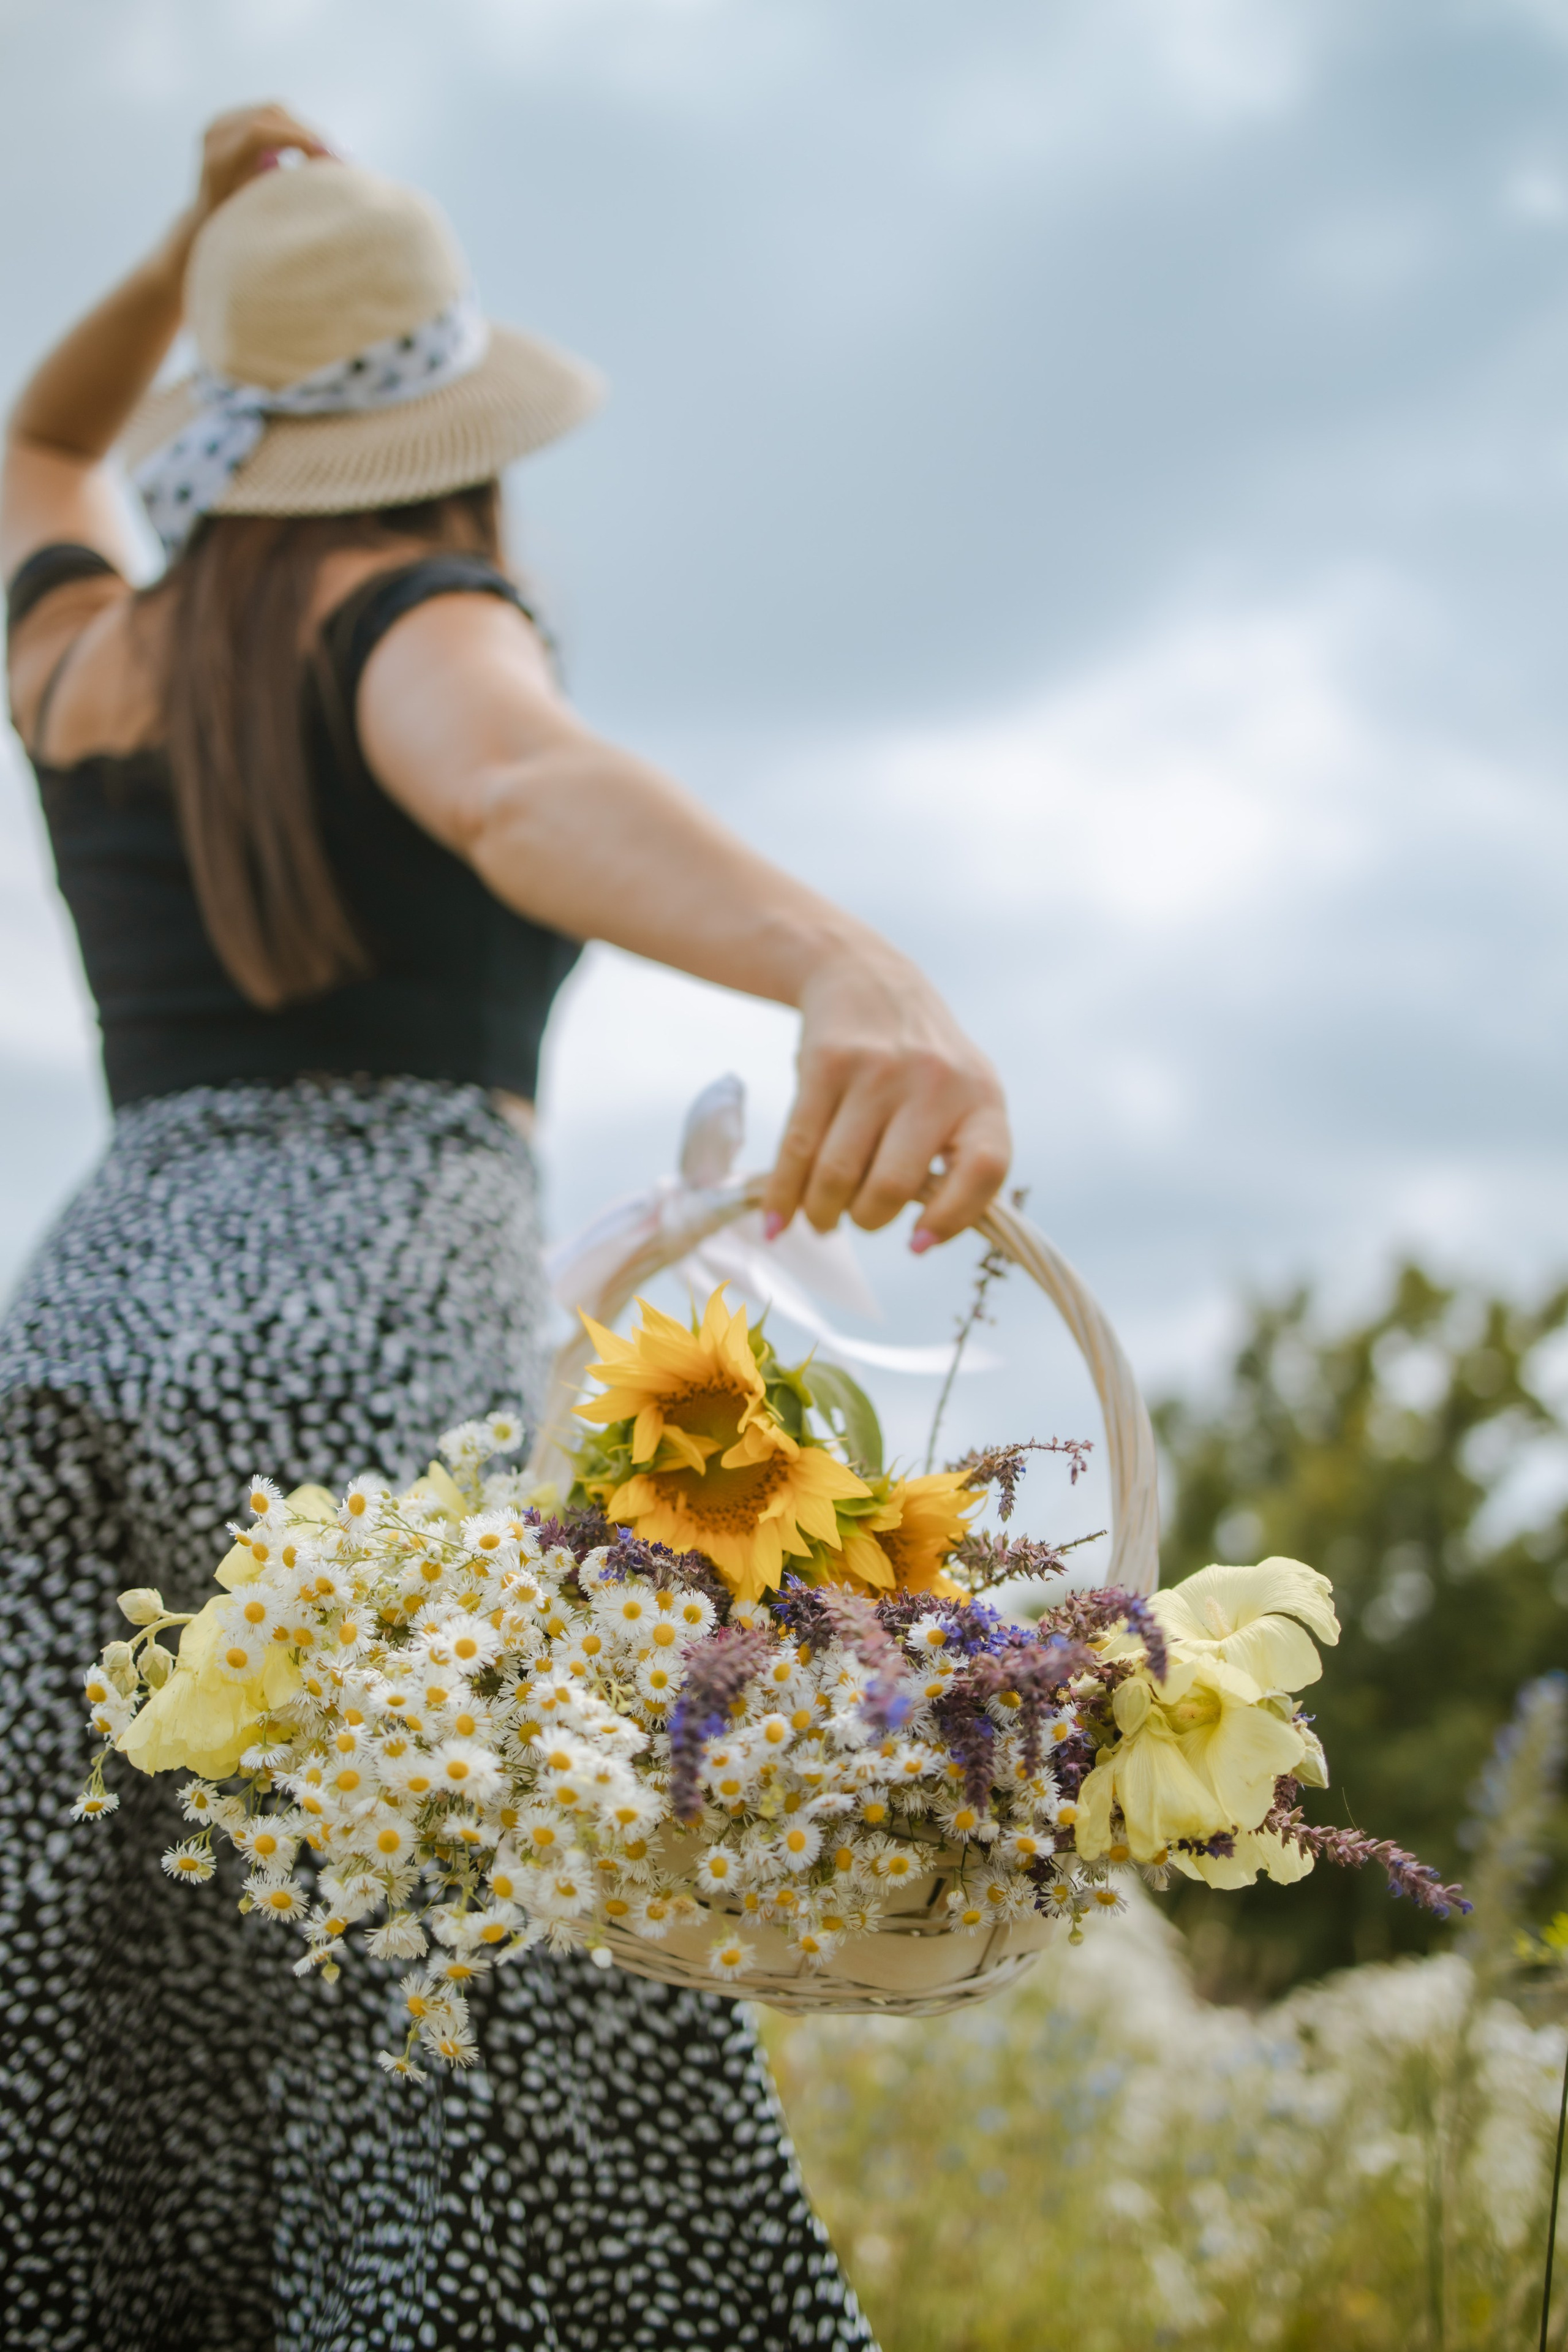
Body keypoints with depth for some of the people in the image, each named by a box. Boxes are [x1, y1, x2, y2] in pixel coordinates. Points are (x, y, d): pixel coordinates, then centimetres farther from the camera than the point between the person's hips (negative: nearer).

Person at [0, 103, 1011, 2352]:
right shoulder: (408, 618, 0)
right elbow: (523, 788, -26)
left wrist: (194, 248, 29)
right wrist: (854, 970, -44)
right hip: (368, 1351, -7)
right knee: (508, 2057, -9)